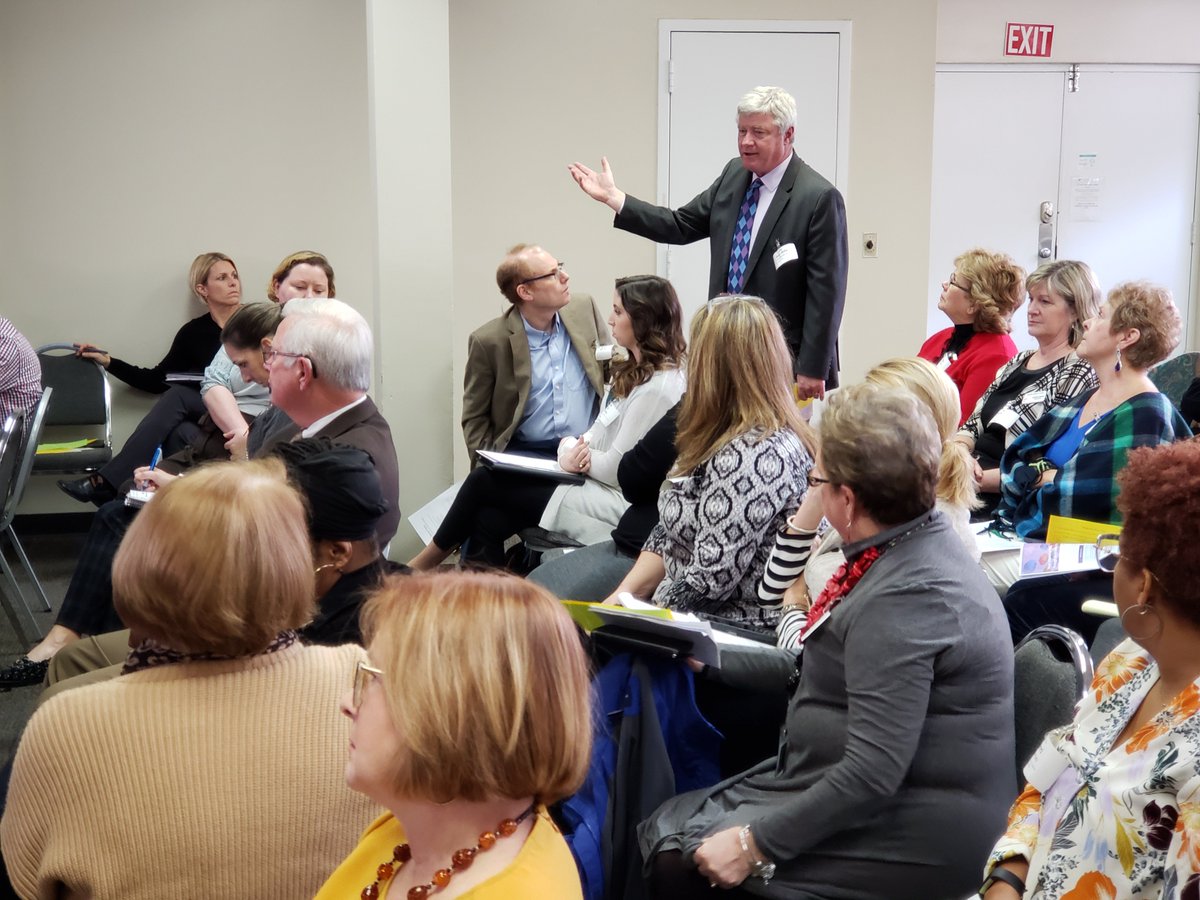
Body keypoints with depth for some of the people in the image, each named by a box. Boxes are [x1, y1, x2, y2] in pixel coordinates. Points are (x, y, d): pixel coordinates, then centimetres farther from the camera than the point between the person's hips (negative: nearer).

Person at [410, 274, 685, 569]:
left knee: (484, 482, -4)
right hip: (592, 484, 9)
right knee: (488, 518, -9)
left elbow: (616, 469, -20)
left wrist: (578, 456, -2)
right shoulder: (635, 372, 14)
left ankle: (428, 561, 15)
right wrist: (569, 451, -7)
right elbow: (597, 435, 15)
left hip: (614, 504, -9)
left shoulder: (657, 387, -18)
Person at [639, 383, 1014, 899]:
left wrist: (756, 843, -22)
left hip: (909, 838, -10)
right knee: (667, 827, 6)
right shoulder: (916, 543, 4)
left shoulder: (903, 599, -26)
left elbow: (873, 773, -28)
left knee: (678, 858, -11)